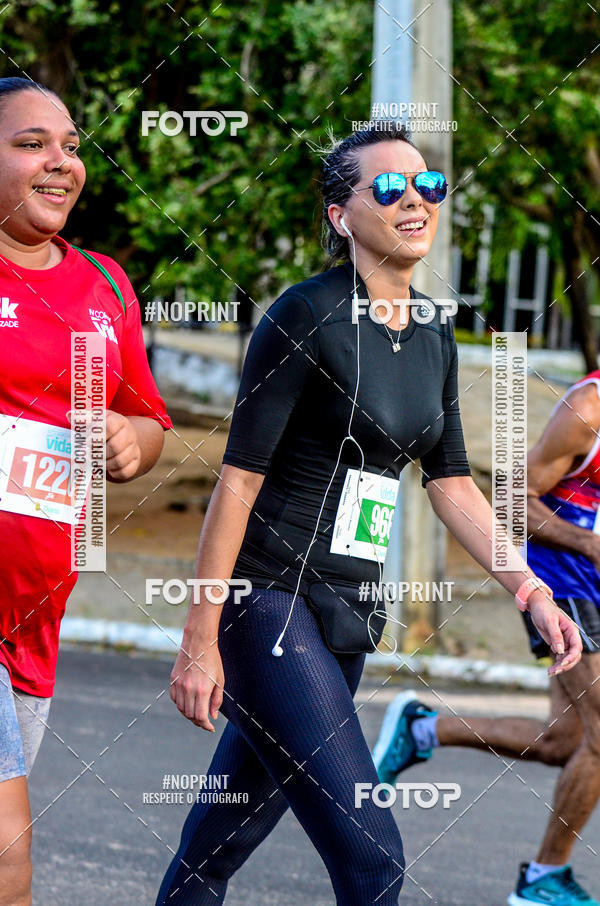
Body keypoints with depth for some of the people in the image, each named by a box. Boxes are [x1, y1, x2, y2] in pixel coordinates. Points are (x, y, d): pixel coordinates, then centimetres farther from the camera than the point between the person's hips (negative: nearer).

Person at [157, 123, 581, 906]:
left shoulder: (433, 334, 12)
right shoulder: (307, 316, -10)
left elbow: (452, 484, 19)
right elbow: (240, 479, -11)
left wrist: (531, 592, 9)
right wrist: (199, 641, -13)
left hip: (349, 614, 7)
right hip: (269, 605, -7)